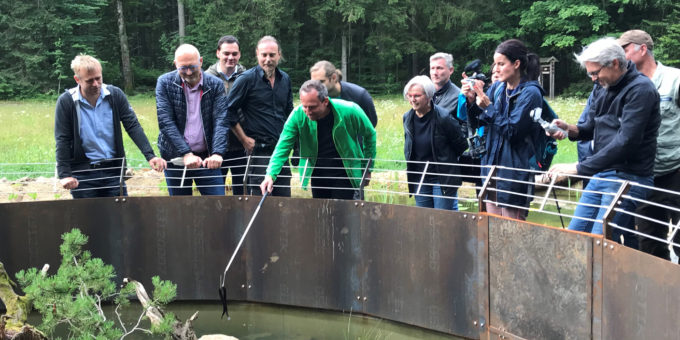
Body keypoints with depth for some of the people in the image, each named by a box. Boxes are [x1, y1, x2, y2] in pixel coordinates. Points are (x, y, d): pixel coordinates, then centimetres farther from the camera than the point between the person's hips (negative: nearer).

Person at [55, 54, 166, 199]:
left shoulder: (115, 95, -1)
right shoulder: (66, 101, -6)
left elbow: (133, 127, -3)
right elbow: (62, 140, -6)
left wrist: (150, 155, -14)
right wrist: (64, 174, -13)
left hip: (113, 170, 2)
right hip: (82, 174, -2)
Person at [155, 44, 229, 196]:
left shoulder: (215, 85, -2)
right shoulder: (165, 83, -4)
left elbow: (221, 121, -10)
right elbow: (165, 122, -12)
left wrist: (217, 153, -26)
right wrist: (186, 154, -23)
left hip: (207, 157, 0)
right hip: (175, 158, 0)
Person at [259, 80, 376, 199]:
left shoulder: (350, 111, -20)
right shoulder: (298, 115, -17)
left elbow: (370, 135, -2)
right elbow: (283, 147, -16)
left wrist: (367, 170, 3)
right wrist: (270, 175, -31)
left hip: (347, 175, -3)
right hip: (317, 175, 3)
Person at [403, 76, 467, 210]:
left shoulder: (443, 118, -16)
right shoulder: (407, 118, 2)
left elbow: (461, 145, -4)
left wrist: (446, 160, 6)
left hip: (443, 178, -6)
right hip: (419, 178, 6)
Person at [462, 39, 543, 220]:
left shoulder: (530, 93, -12)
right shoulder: (497, 87, 9)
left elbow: (512, 130, -17)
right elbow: (479, 122, 14)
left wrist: (488, 107, -16)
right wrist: (471, 100, -4)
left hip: (515, 170, -7)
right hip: (492, 164, 7)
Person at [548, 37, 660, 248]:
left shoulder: (640, 90, -16)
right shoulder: (601, 88, 11)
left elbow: (625, 142, -24)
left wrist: (580, 168, -24)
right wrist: (570, 129, -6)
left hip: (627, 177, -9)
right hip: (600, 174, 9)